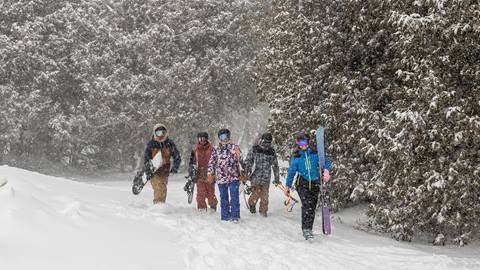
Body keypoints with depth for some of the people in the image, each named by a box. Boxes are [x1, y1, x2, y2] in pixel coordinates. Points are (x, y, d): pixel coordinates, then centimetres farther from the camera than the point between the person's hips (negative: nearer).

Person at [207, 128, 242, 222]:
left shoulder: (234, 147, 3)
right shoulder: (216, 149, 7)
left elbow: (239, 160, 2)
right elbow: (211, 162, 9)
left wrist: (241, 173, -3)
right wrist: (210, 174, 3)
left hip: (234, 176, -2)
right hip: (221, 177, 2)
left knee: (234, 197, -8)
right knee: (223, 198, 8)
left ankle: (235, 216, -8)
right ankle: (225, 216, 15)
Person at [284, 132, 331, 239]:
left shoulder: (315, 153, 2)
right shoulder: (295, 156, 3)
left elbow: (325, 162, 1)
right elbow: (291, 172, 11)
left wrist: (326, 170, -21)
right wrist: (287, 186, 14)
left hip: (315, 184, 2)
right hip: (302, 184, -2)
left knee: (312, 207, 5)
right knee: (307, 204, -22)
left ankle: (308, 229, 19)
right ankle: (306, 229, -24)